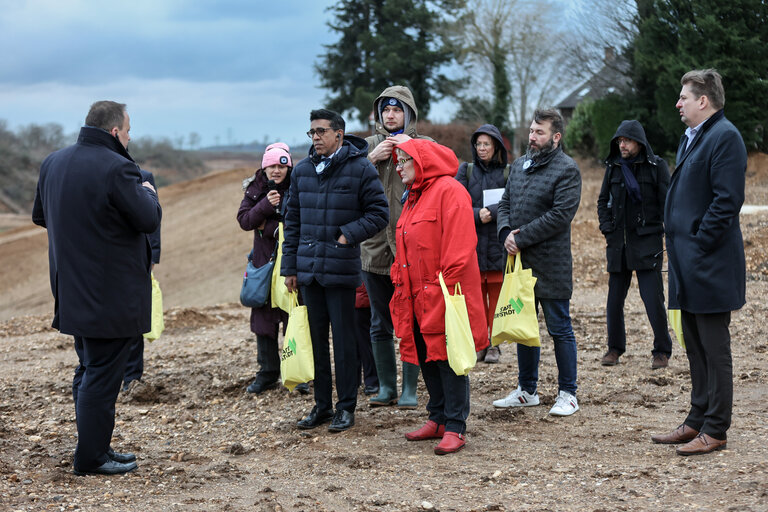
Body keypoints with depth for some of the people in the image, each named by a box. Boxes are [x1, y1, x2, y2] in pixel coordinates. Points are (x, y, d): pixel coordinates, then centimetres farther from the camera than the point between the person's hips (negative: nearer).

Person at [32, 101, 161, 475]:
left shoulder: (53, 162, 7)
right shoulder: (116, 168, -19)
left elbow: (39, 216, 17)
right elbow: (149, 219, -17)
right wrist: (147, 192, 2)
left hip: (72, 288, 8)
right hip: (111, 294, -8)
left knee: (88, 370, 18)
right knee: (102, 376, 0)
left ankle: (95, 448, 26)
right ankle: (91, 458, 5)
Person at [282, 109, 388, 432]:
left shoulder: (360, 169, -4)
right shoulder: (302, 171, 11)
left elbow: (379, 213, -3)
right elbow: (292, 221, 15)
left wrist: (349, 234, -15)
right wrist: (289, 266, 11)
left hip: (341, 270, -5)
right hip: (308, 269, 5)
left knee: (343, 339, 1)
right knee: (316, 338, 11)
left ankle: (346, 407, 11)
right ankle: (322, 405, 21)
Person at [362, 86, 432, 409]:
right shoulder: (368, 146, 11)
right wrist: (372, 159, -11)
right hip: (375, 248, 3)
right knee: (380, 323, 10)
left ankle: (410, 389, 10)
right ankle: (386, 388, 21)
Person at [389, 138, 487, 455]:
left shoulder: (449, 191, -11)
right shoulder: (413, 197, 19)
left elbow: (458, 245, -18)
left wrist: (448, 286, -22)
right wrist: (399, 280, 15)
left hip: (443, 294, -9)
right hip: (417, 296, 9)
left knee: (449, 360, -4)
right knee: (426, 358, 13)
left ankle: (455, 428, 0)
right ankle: (438, 419, 23)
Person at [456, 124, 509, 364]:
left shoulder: (508, 173, 5)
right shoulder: (466, 171, 9)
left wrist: (490, 212, -21)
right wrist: (477, 215, -16)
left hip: (498, 245, -1)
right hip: (472, 244, 1)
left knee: (497, 296, 0)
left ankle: (494, 345, 8)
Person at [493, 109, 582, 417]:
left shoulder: (567, 169, -10)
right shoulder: (519, 165, 14)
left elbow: (560, 215, -18)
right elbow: (505, 203, 15)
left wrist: (522, 238, -18)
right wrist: (505, 232, -6)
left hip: (550, 264, -7)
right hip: (519, 261, 7)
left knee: (559, 329, 1)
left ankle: (567, 394, 10)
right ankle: (527, 390, 26)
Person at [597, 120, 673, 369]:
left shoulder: (656, 166, -2)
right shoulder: (613, 166, 10)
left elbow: (667, 203, -2)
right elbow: (603, 201, 18)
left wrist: (664, 233, -8)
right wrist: (607, 228, 6)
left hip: (647, 242, -4)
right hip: (618, 243, 4)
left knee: (653, 299, -6)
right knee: (615, 298, 7)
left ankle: (662, 351, 7)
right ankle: (615, 347, 21)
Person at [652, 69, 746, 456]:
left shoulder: (725, 137, -13)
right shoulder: (691, 138, 18)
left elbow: (728, 200, -20)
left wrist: (699, 245, -18)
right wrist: (677, 242, 14)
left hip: (710, 264, -10)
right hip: (688, 264, 10)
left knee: (714, 349, -2)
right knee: (695, 347, 15)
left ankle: (715, 431, 4)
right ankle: (698, 420, 24)